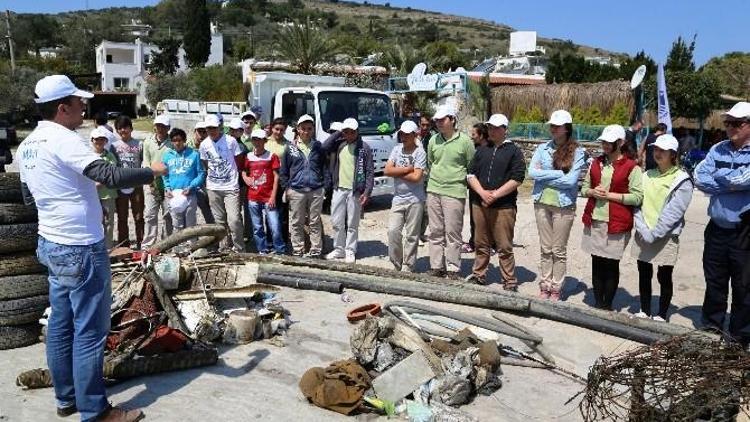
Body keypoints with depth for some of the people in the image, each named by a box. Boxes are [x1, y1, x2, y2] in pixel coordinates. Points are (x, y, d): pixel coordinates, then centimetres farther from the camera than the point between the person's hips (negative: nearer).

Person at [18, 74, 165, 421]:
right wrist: (151, 172, -12)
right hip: (81, 249, -9)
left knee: (60, 326, 16)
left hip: (51, 245, 9)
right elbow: (111, 176, -28)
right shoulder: (64, 140, -18)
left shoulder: (27, 146, 10)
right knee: (89, 332, -1)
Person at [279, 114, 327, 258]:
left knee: (315, 223, 5)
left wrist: (324, 184, 7)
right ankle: (297, 251, 14)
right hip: (296, 191, -1)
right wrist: (286, 187, 2)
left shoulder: (318, 146, 8)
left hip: (316, 191, 1)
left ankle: (315, 252, 12)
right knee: (296, 223, 4)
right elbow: (283, 170, 8)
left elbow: (325, 167, 14)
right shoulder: (290, 147, 4)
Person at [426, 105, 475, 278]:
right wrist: (435, 178, 14)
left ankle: (453, 269, 7)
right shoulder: (433, 140, 9)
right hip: (433, 191, 5)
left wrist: (458, 180, 1)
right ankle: (436, 267, 18)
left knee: (452, 233, -2)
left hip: (454, 192, -5)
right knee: (435, 232, 9)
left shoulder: (465, 141, -4)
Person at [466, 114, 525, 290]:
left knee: (504, 247, -2)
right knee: (481, 243, 13)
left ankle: (510, 282, 7)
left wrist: (495, 195, -13)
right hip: (479, 204, 4)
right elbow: (471, 174, 8)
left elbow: (517, 179, -8)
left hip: (503, 207, -4)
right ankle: (479, 275, 26)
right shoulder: (482, 150, 14)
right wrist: (482, 192, -8)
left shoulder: (514, 151, 1)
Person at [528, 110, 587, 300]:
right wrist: (559, 173, -13)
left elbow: (571, 180, -16)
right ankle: (544, 287, 22)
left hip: (564, 205, -3)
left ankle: (556, 290, 18)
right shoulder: (542, 148, 4)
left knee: (559, 250, 6)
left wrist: (544, 176, -11)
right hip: (542, 203, 3)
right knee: (545, 248, 12)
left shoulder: (577, 152, -5)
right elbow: (532, 172, -8)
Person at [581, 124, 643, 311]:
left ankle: (607, 306, 16)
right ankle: (597, 303, 21)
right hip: (594, 220, 5)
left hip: (616, 223, -5)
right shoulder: (596, 163, 11)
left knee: (611, 264, 3)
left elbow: (637, 197, -10)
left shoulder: (631, 167, -6)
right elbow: (584, 188, 16)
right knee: (596, 262, 10)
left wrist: (610, 195, -16)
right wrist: (592, 192, -6)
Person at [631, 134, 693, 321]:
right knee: (644, 275, 12)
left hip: (666, 237, -4)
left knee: (664, 277, 4)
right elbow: (637, 204, 4)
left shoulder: (682, 181, -6)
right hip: (643, 235, 5)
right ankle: (644, 311, 26)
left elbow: (673, 213, -14)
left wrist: (654, 234, -17)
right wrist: (643, 230, -9)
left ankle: (661, 316, 17)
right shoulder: (647, 176, 9)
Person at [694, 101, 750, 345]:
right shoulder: (718, 149, 6)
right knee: (714, 282, 17)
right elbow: (700, 179, -3)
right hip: (717, 229, 5)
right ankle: (711, 326, 34)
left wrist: (717, 177, -7)